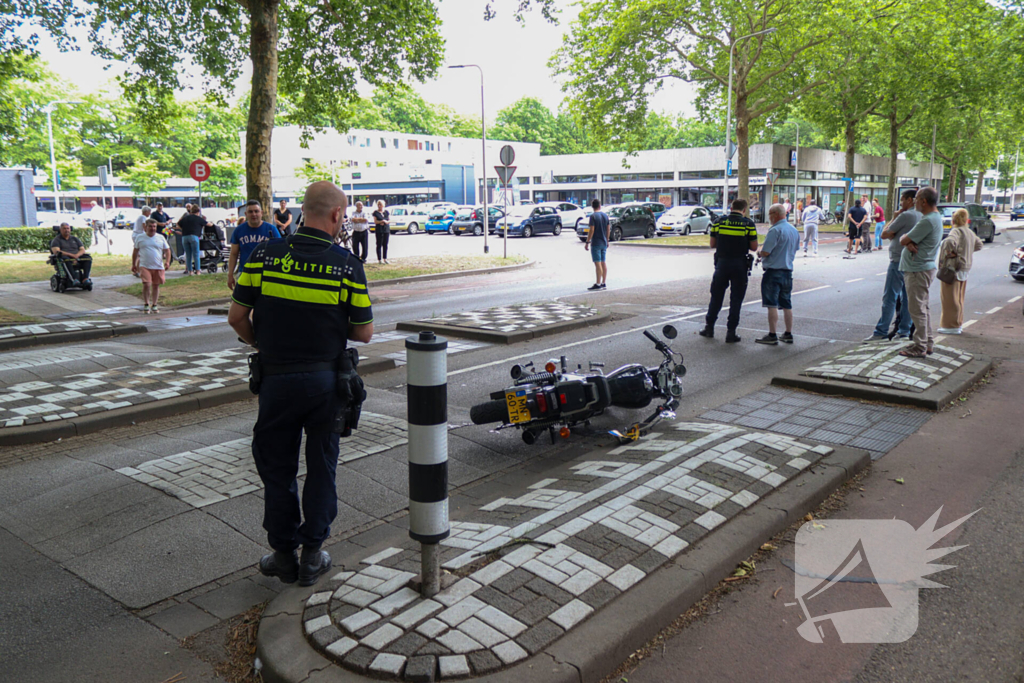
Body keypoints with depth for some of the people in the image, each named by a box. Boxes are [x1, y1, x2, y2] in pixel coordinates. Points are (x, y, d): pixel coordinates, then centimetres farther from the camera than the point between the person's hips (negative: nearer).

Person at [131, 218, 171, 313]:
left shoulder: (161, 238, 8)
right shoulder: (140, 238, 8)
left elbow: (167, 250, 9)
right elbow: (135, 251, 14)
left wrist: (167, 261, -7)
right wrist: (134, 264, 13)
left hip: (158, 267, 1)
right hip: (144, 266, -1)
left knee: (156, 286, 7)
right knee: (146, 285, -13)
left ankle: (154, 305, 19)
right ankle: (146, 305, 1)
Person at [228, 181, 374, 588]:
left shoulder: (265, 255, -5)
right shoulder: (348, 265, -9)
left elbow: (237, 317, -2)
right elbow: (364, 333, -5)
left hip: (276, 379, 1)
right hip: (326, 381, -1)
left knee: (277, 468, 15)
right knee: (321, 467, 14)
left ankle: (284, 555, 25)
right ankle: (312, 557, 21)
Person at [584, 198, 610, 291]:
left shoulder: (593, 216, -12)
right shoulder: (605, 215, 8)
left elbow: (591, 230, -17)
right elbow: (608, 228, 13)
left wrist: (587, 242, -12)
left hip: (596, 243, -7)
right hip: (604, 243, 7)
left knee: (598, 263, -7)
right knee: (603, 263, 11)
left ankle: (598, 284, -7)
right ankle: (604, 283, 16)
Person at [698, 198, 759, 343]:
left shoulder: (719, 222, 0)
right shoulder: (748, 224, -5)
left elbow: (712, 244, 4)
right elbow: (754, 247, -5)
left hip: (722, 263, 2)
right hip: (740, 265, -2)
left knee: (716, 296, 14)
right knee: (736, 299, 6)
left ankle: (709, 327, 20)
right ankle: (731, 332, 7)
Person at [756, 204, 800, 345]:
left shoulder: (775, 230, -16)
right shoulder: (794, 230, 11)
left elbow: (765, 252, -19)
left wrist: (760, 252, 2)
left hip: (773, 271, -8)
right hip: (788, 271, 8)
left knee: (772, 305, -5)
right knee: (787, 305, 13)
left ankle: (772, 336, -5)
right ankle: (788, 334, 18)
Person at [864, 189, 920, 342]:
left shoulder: (905, 216, -15)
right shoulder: (921, 216, 13)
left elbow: (885, 235, -8)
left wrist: (894, 218, 1)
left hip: (899, 261, -9)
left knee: (889, 298, -6)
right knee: (907, 298, 11)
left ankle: (881, 332, -6)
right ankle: (904, 331, 15)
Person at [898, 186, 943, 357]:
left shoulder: (928, 221, -20)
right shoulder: (934, 217, 15)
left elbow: (903, 240, -19)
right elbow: (905, 240, 10)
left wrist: (905, 239, 3)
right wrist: (909, 243, -11)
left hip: (918, 271, -11)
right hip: (922, 268, 11)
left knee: (918, 309, -6)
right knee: (923, 307, 17)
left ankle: (920, 348, -1)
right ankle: (927, 342, 25)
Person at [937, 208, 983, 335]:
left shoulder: (956, 231, -16)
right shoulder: (970, 233, 12)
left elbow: (950, 242, -36)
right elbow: (978, 244, 27)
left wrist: (948, 252, -19)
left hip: (952, 268, -9)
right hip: (965, 268, 9)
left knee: (950, 298, -2)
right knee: (959, 298, 17)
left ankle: (952, 326, 1)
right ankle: (958, 323, 25)